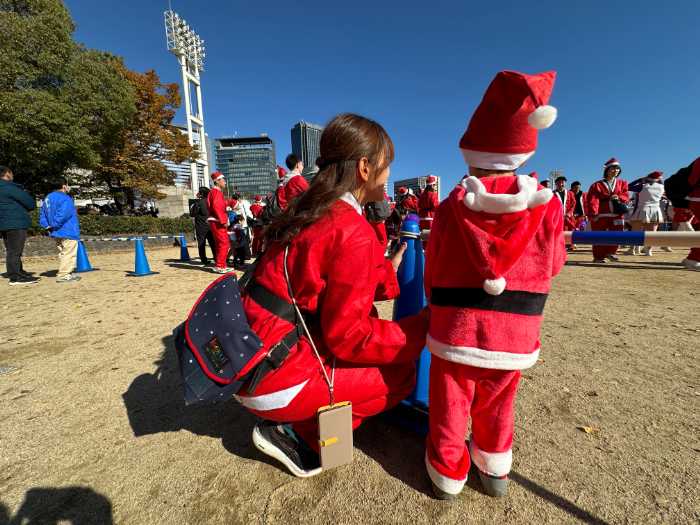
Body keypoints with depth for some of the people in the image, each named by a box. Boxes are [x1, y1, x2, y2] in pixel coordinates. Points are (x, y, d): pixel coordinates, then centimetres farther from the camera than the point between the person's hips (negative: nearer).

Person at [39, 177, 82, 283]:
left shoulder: (48, 198, 16)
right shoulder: (65, 198, -13)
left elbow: (42, 214, 18)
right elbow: (62, 215, -23)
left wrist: (47, 226, 10)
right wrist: (53, 225, -12)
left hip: (57, 232, 10)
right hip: (68, 232, -9)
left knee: (63, 253, 17)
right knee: (68, 253, -6)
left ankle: (63, 273, 25)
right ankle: (64, 275, -7)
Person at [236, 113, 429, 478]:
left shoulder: (310, 212, 5)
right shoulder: (354, 233, -22)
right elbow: (349, 337, -18)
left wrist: (385, 272, 10)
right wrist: (421, 327, -7)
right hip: (277, 383, -8)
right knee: (401, 373, 5)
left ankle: (292, 422, 16)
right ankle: (301, 435, 5)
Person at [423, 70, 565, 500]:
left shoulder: (451, 208, -12)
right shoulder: (548, 206, -8)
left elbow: (433, 275, -3)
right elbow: (553, 267, 6)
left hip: (457, 331, -2)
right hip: (517, 335, 3)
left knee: (449, 408, 18)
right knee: (496, 405, 26)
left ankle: (448, 474, 37)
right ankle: (494, 468, 44)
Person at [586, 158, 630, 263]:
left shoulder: (622, 183, 15)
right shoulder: (597, 185, 0)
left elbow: (626, 196, 9)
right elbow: (592, 200, -9)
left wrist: (619, 197, -15)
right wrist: (593, 214, -19)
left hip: (617, 214, 4)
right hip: (601, 215, -4)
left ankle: (610, 252, 18)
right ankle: (598, 256, 10)